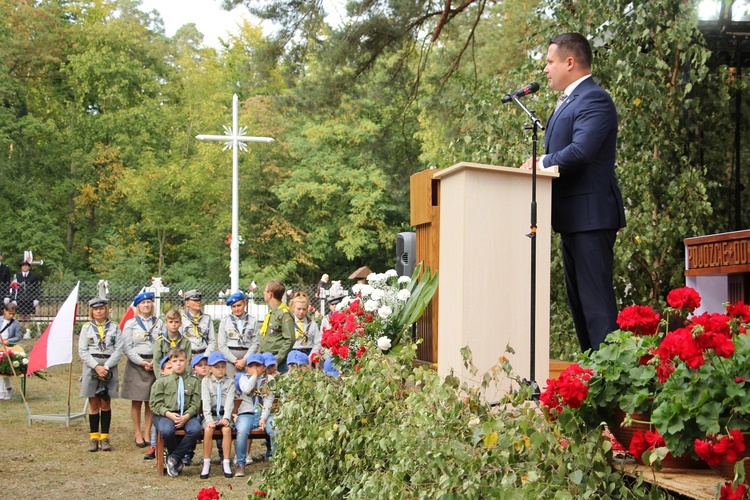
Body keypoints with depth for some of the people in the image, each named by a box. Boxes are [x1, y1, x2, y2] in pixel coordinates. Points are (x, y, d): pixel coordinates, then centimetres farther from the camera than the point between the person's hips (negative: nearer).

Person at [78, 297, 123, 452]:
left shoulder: (114, 327, 6)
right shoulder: (86, 328, 6)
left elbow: (118, 350, -1)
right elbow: (82, 351, 0)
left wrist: (106, 367, -12)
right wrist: (96, 367, -12)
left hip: (109, 368, 0)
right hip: (91, 367, 0)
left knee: (106, 404, 4)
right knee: (94, 404, 2)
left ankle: (105, 437, 9)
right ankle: (94, 437, 8)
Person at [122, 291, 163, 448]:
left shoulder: (159, 323, 7)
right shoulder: (130, 324, 3)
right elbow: (126, 348, -3)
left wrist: (155, 362, -10)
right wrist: (142, 362, -10)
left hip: (154, 364, 1)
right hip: (136, 365, -1)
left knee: (151, 402, 3)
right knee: (137, 401, 1)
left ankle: (148, 433, 10)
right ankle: (138, 434, 7)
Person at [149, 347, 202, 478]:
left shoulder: (194, 382, 14)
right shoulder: (162, 382, 13)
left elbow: (195, 404, 5)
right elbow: (155, 403, 6)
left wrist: (186, 416, -14)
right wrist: (169, 414, -12)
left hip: (187, 415, 1)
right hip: (168, 415, -1)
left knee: (196, 430, -33)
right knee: (166, 431, -35)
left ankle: (174, 457, -16)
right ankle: (178, 461, -6)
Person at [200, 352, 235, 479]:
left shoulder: (230, 382, 11)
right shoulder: (206, 381, 9)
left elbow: (229, 402, -2)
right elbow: (206, 402, -2)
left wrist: (226, 417, -18)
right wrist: (209, 419, -16)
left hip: (224, 414, 0)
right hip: (211, 414, 0)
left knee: (227, 429, -30)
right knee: (208, 429, -30)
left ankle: (226, 464, -23)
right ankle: (206, 464, -23)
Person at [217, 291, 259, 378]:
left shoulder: (252, 321, 9)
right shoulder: (225, 321, 10)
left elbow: (255, 343, 2)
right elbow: (222, 345, 4)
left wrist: (244, 360, -8)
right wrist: (235, 360, -5)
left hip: (247, 357, 0)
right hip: (230, 357, 0)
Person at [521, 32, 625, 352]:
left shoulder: (595, 100, -13)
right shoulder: (568, 101, 20)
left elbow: (580, 151, -26)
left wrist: (542, 163, -11)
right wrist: (539, 163, 1)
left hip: (590, 216, -11)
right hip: (572, 218, 11)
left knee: (596, 301, -12)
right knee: (577, 300, 15)